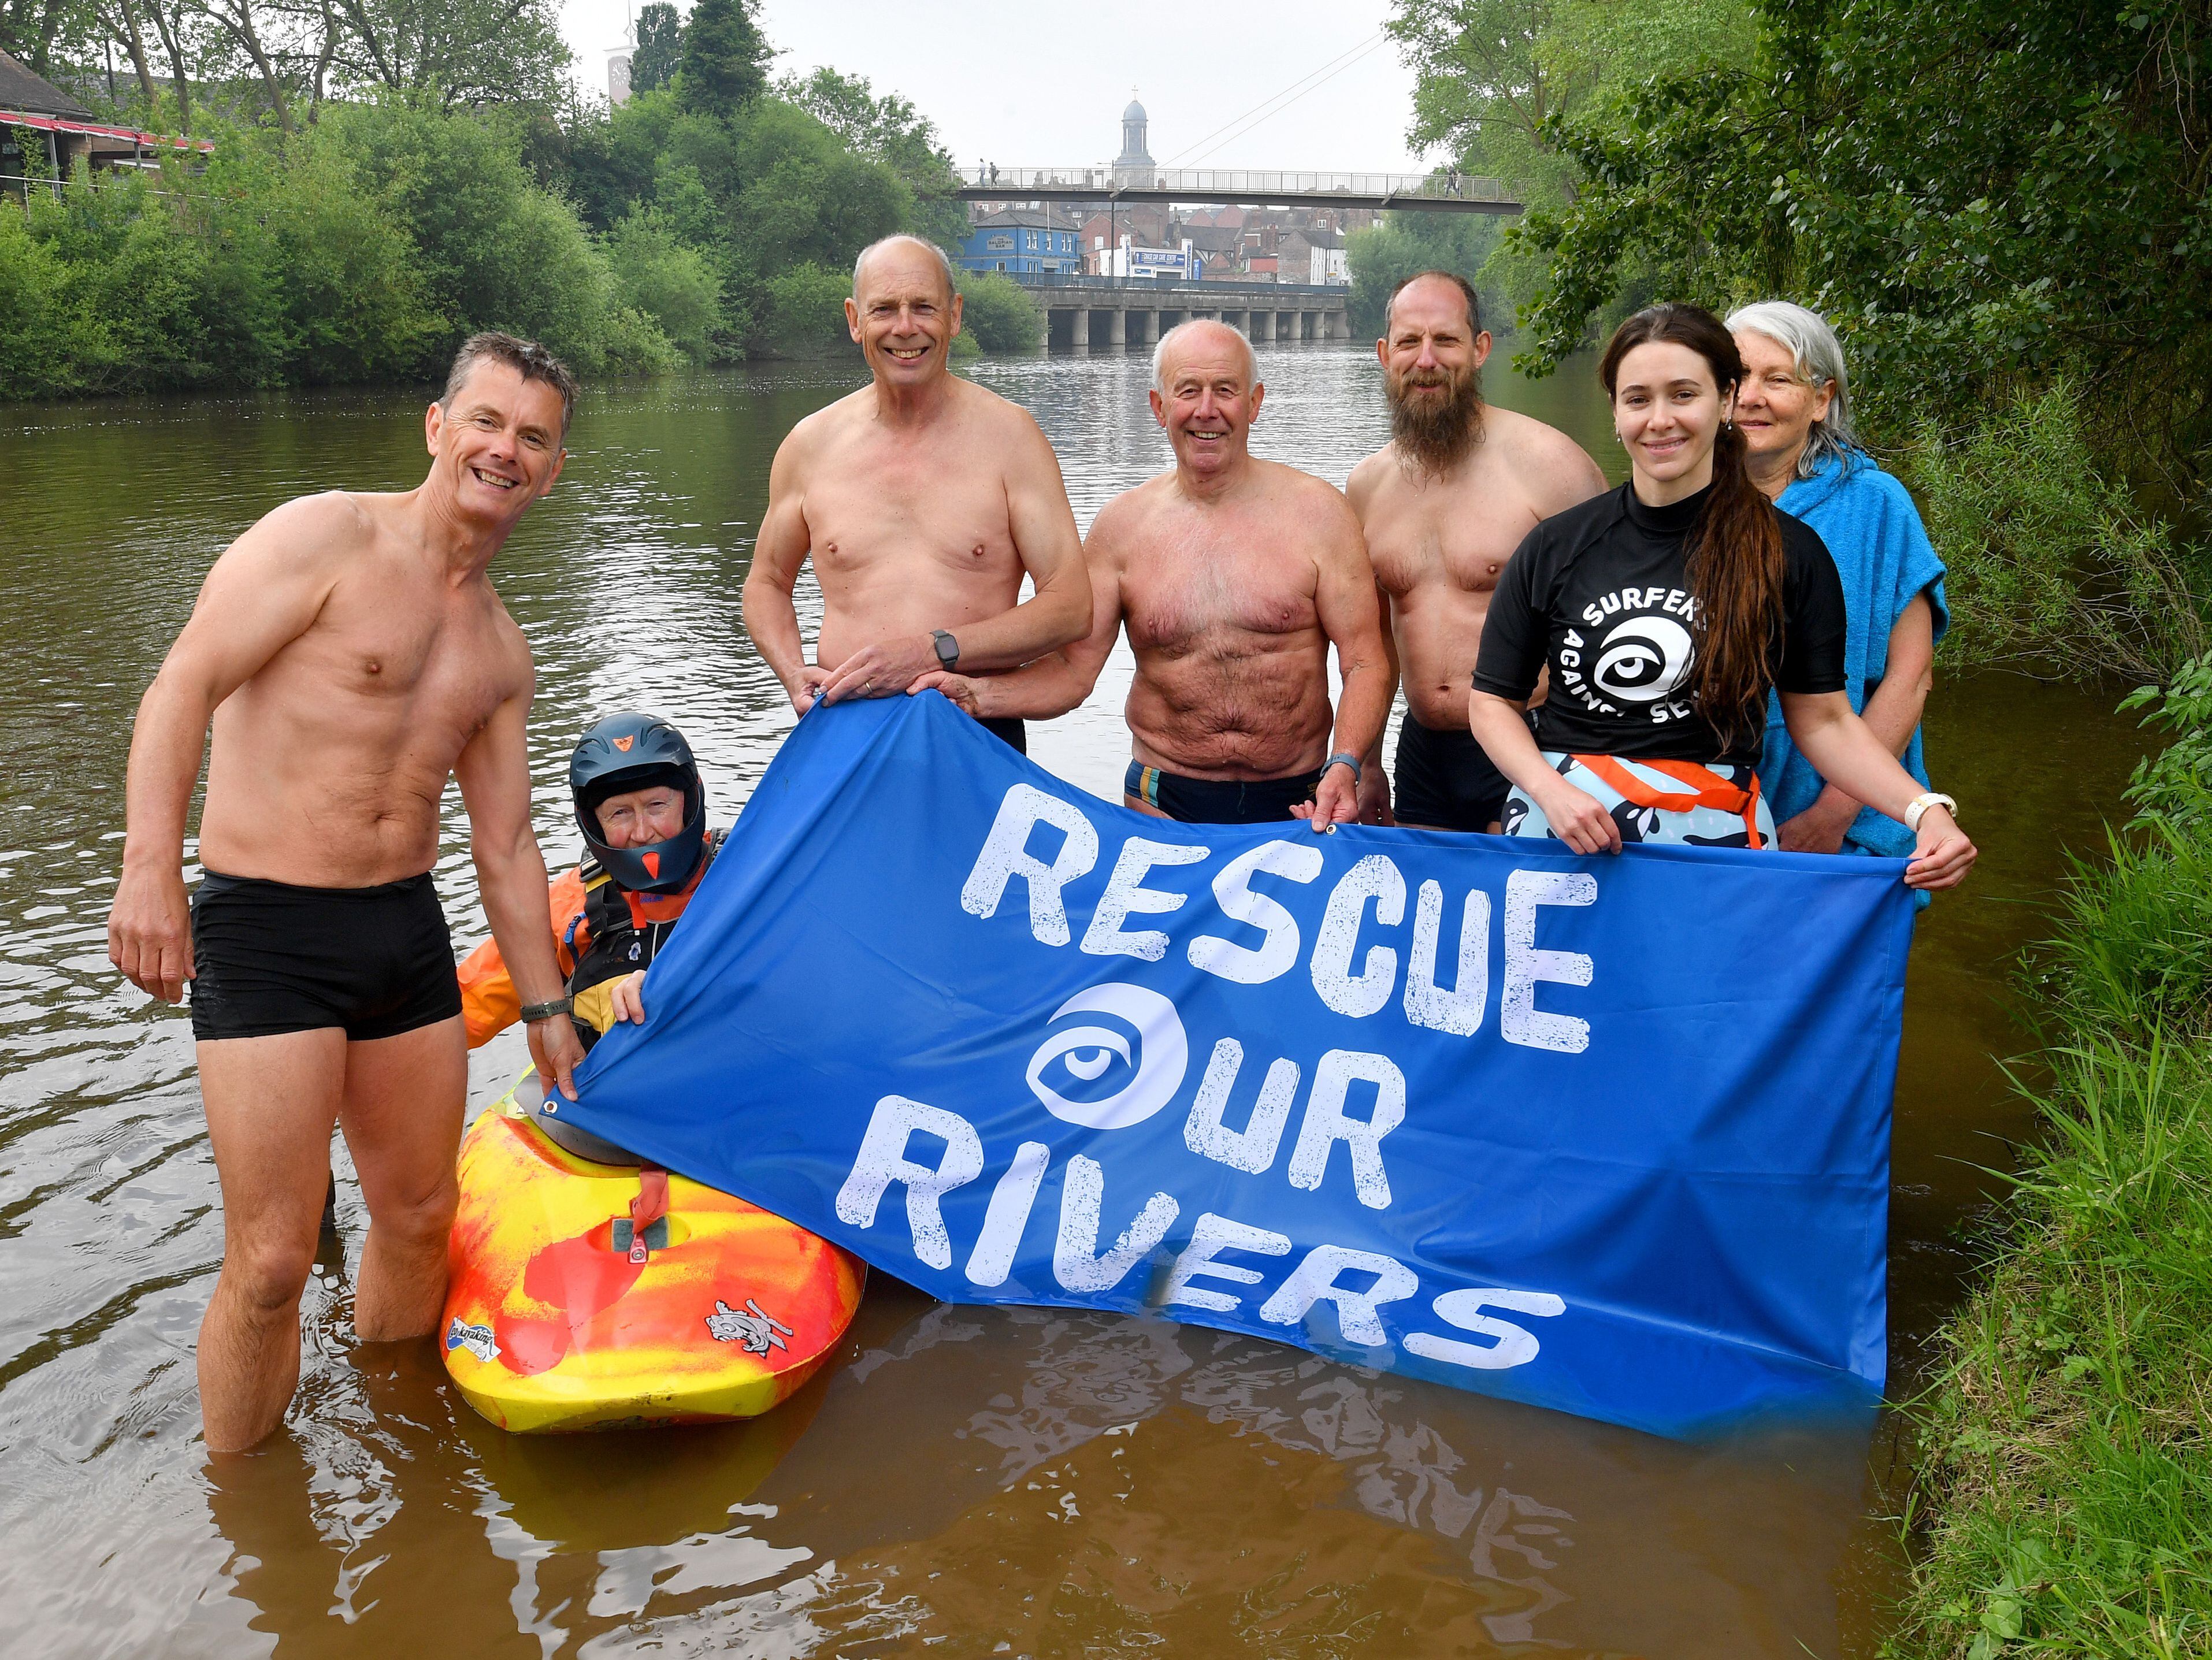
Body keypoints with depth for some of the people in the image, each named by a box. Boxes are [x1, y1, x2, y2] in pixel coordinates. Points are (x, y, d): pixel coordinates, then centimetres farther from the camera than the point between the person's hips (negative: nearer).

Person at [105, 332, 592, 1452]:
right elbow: (183, 686, -14)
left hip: (408, 932, 7)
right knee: (271, 1263, -5)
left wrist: (544, 1009, 19)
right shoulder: (328, 535, -5)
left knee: (420, 1220, 15)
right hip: (267, 933, -7)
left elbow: (505, 844, 18)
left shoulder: (502, 652, 14)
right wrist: (150, 866, -26)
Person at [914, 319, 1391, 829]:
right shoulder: (1121, 525, 2)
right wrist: (974, 694, -14)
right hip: (1165, 806, 1)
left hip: (1301, 804, 0)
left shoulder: (1315, 512, -3)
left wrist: (1345, 765, -20)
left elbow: (1365, 662, -4)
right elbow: (1074, 670, 3)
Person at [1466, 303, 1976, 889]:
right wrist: (1549, 789, -13)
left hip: (1713, 828, 0)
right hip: (1560, 819, 1)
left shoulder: (1788, 553, -1)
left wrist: (1924, 811, -12)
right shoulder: (1555, 548, 1)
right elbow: (1493, 700, 5)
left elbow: (1823, 720, 2)